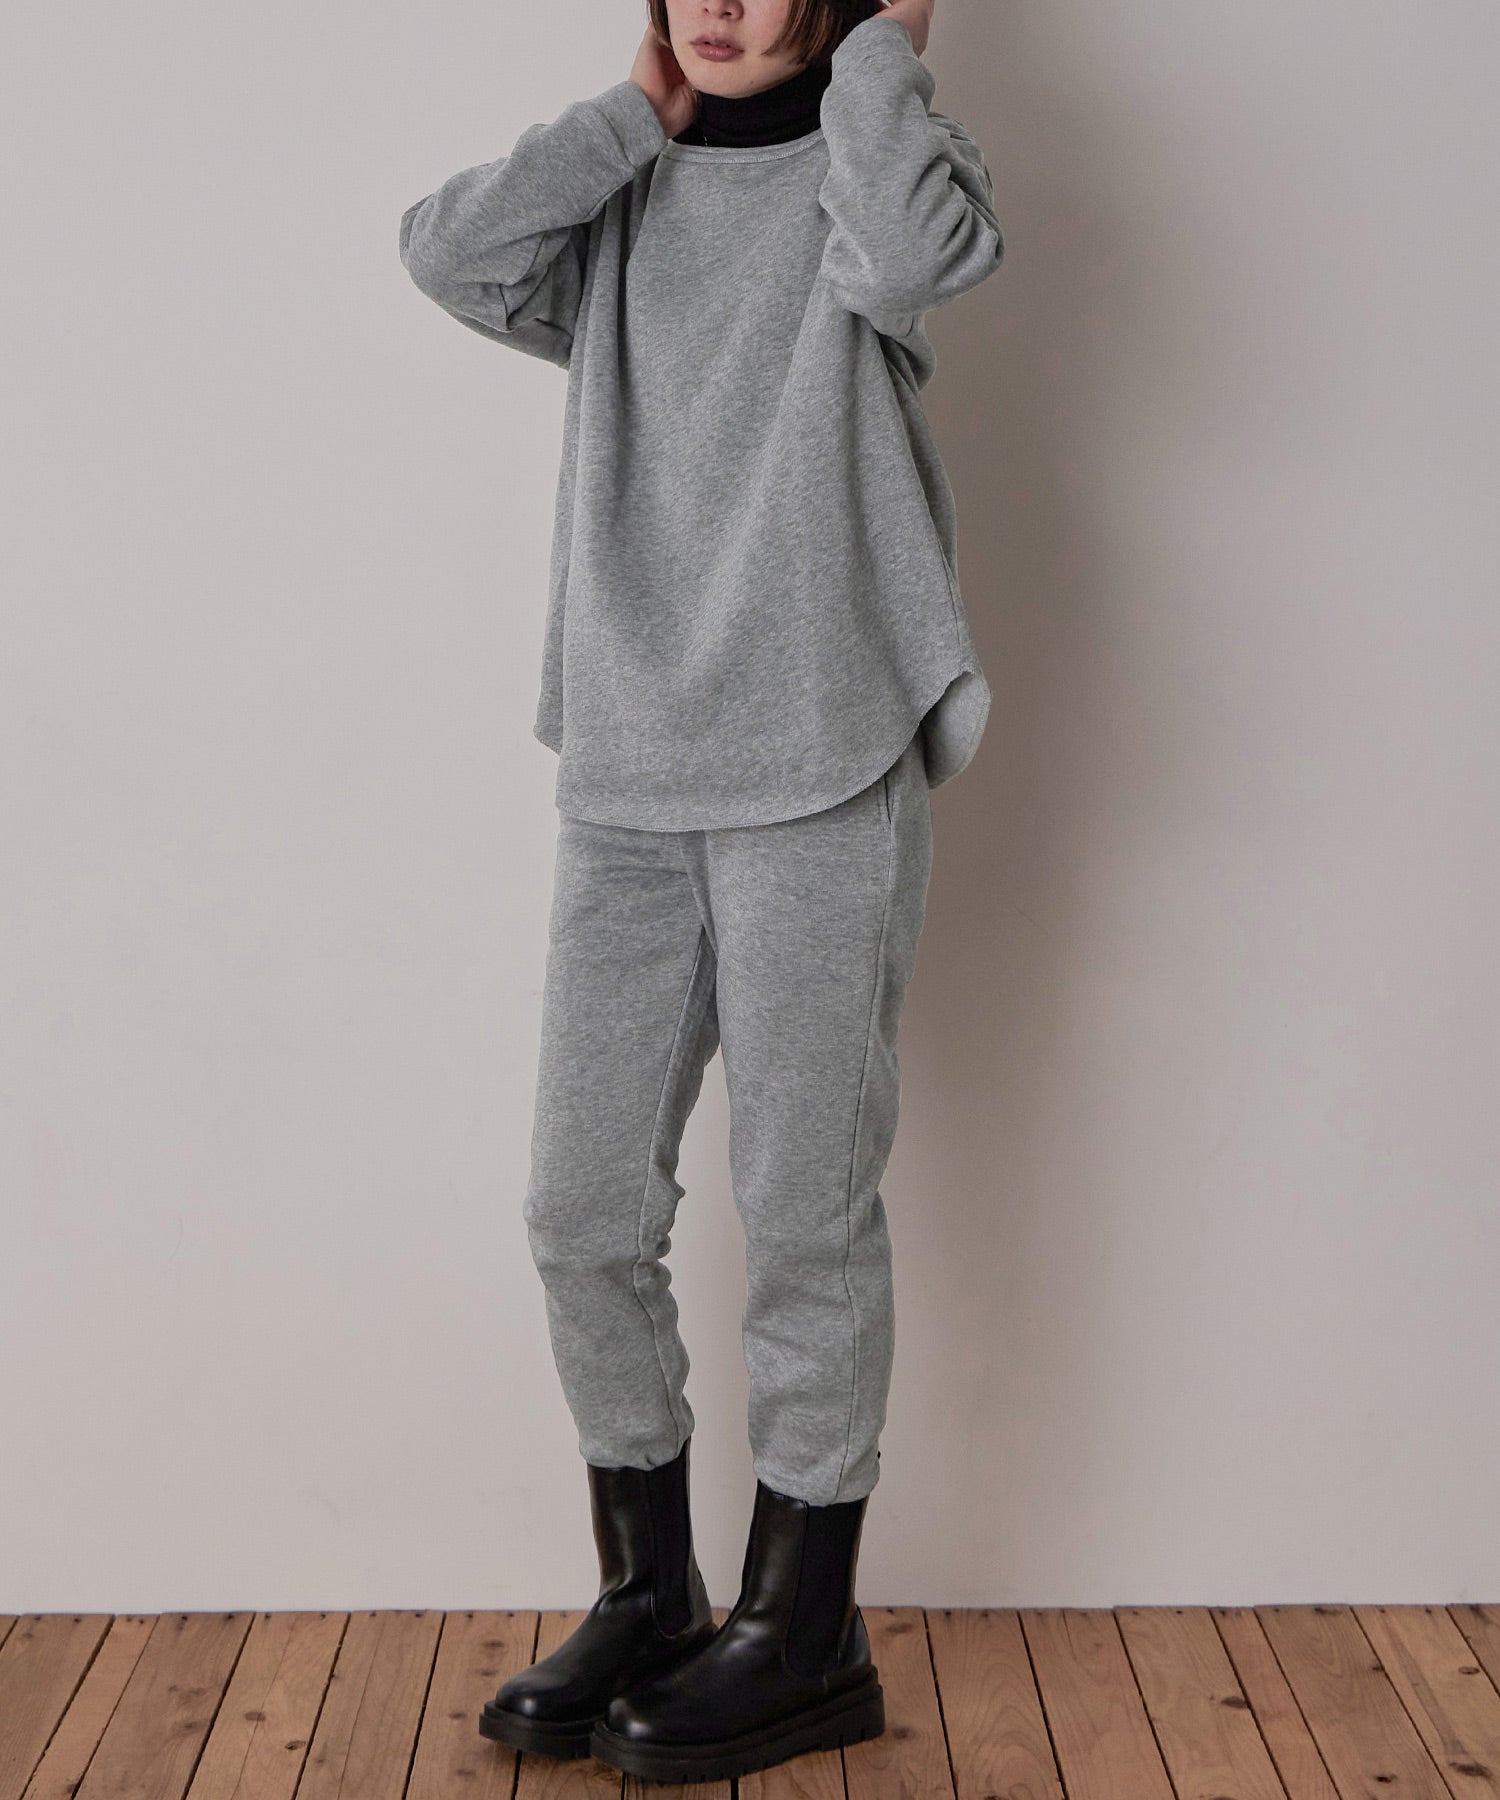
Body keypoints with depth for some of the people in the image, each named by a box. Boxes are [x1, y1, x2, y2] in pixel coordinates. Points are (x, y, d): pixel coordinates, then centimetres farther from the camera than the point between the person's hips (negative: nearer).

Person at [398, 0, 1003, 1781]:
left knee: (805, 1212, 1)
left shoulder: (871, 167, 6)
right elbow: (452, 249, -2)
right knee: (582, 1209, 6)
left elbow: (923, 251, -19)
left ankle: (805, 1633, 16)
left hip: (822, 775, -4)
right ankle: (646, 1592, 24)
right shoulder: (625, 202, 17)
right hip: (625, 780, 5)